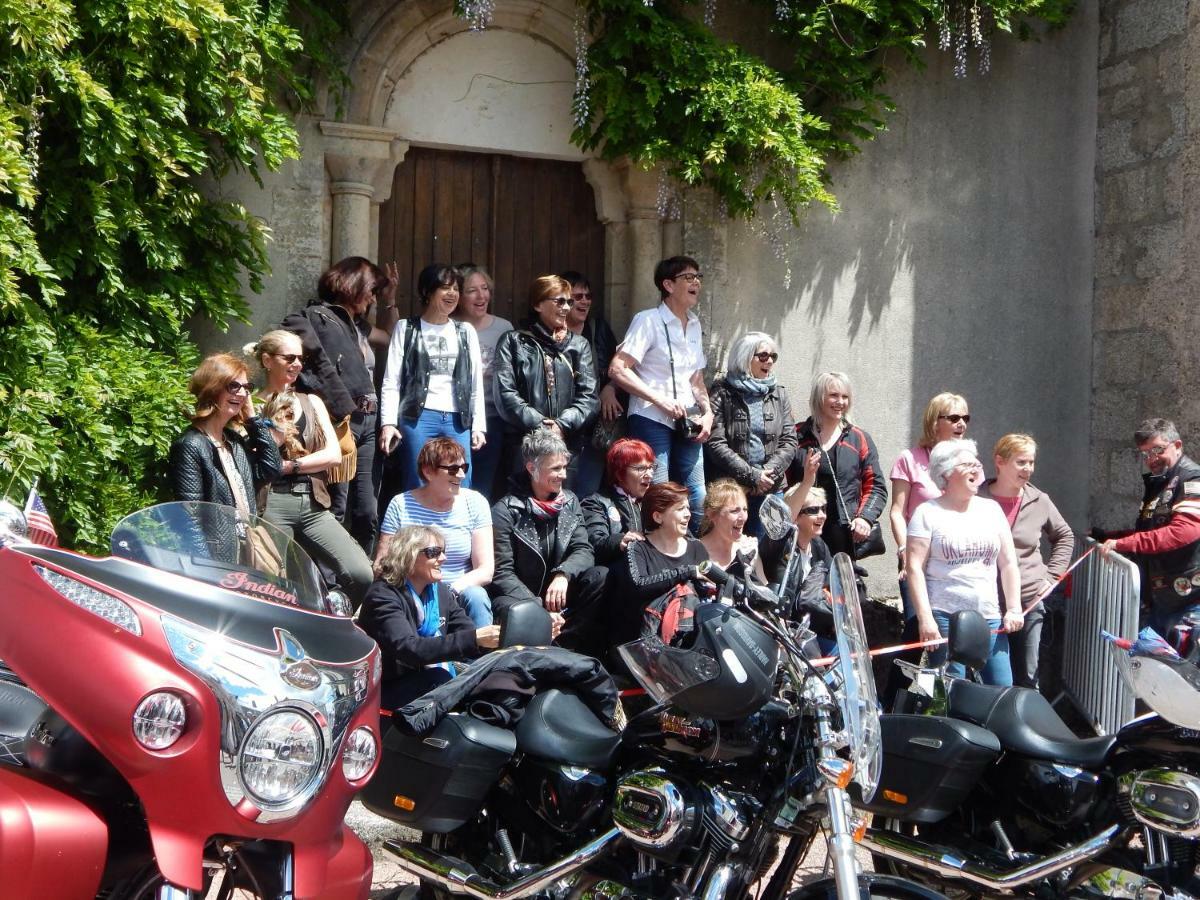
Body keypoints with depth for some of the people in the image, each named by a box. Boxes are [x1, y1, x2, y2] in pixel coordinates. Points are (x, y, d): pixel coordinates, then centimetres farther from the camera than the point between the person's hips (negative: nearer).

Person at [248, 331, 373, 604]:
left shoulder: (312, 402, 19)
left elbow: (334, 454, 7)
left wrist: (290, 465, -3)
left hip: (313, 505, 4)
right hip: (272, 506, -4)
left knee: (361, 574, -12)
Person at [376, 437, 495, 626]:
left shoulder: (475, 503, 2)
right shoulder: (401, 505, 0)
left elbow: (486, 570, -2)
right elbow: (382, 565, -1)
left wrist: (452, 589, -20)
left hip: (459, 592, 1)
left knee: (475, 596, -31)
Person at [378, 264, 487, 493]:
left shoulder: (466, 331, 16)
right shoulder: (406, 328, 6)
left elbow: (476, 383, 15)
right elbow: (391, 381, 1)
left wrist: (479, 425, 7)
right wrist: (388, 423, -9)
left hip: (458, 421, 3)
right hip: (418, 417, -3)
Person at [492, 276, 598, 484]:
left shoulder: (579, 345, 14)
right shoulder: (513, 342, 8)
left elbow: (588, 396, 5)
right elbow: (505, 393, -3)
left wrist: (562, 424, -12)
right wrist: (537, 424, -15)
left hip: (568, 443, 2)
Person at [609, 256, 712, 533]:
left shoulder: (694, 324, 15)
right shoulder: (649, 321, -6)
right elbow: (618, 370, -15)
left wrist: (707, 413, 5)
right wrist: (662, 401, -17)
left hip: (686, 425, 7)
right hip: (652, 421, -7)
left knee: (698, 500, 6)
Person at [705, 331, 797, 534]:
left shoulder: (779, 394, 13)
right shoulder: (722, 393, -1)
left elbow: (789, 441, 7)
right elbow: (715, 444, -9)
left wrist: (768, 474, -8)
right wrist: (752, 475, -12)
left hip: (770, 488, 4)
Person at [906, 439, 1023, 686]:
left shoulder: (991, 509, 14)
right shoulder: (928, 513, 0)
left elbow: (1008, 563, 15)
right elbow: (914, 568, -6)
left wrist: (1014, 609, 6)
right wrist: (925, 618, -14)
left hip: (990, 618, 4)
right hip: (945, 617, -4)